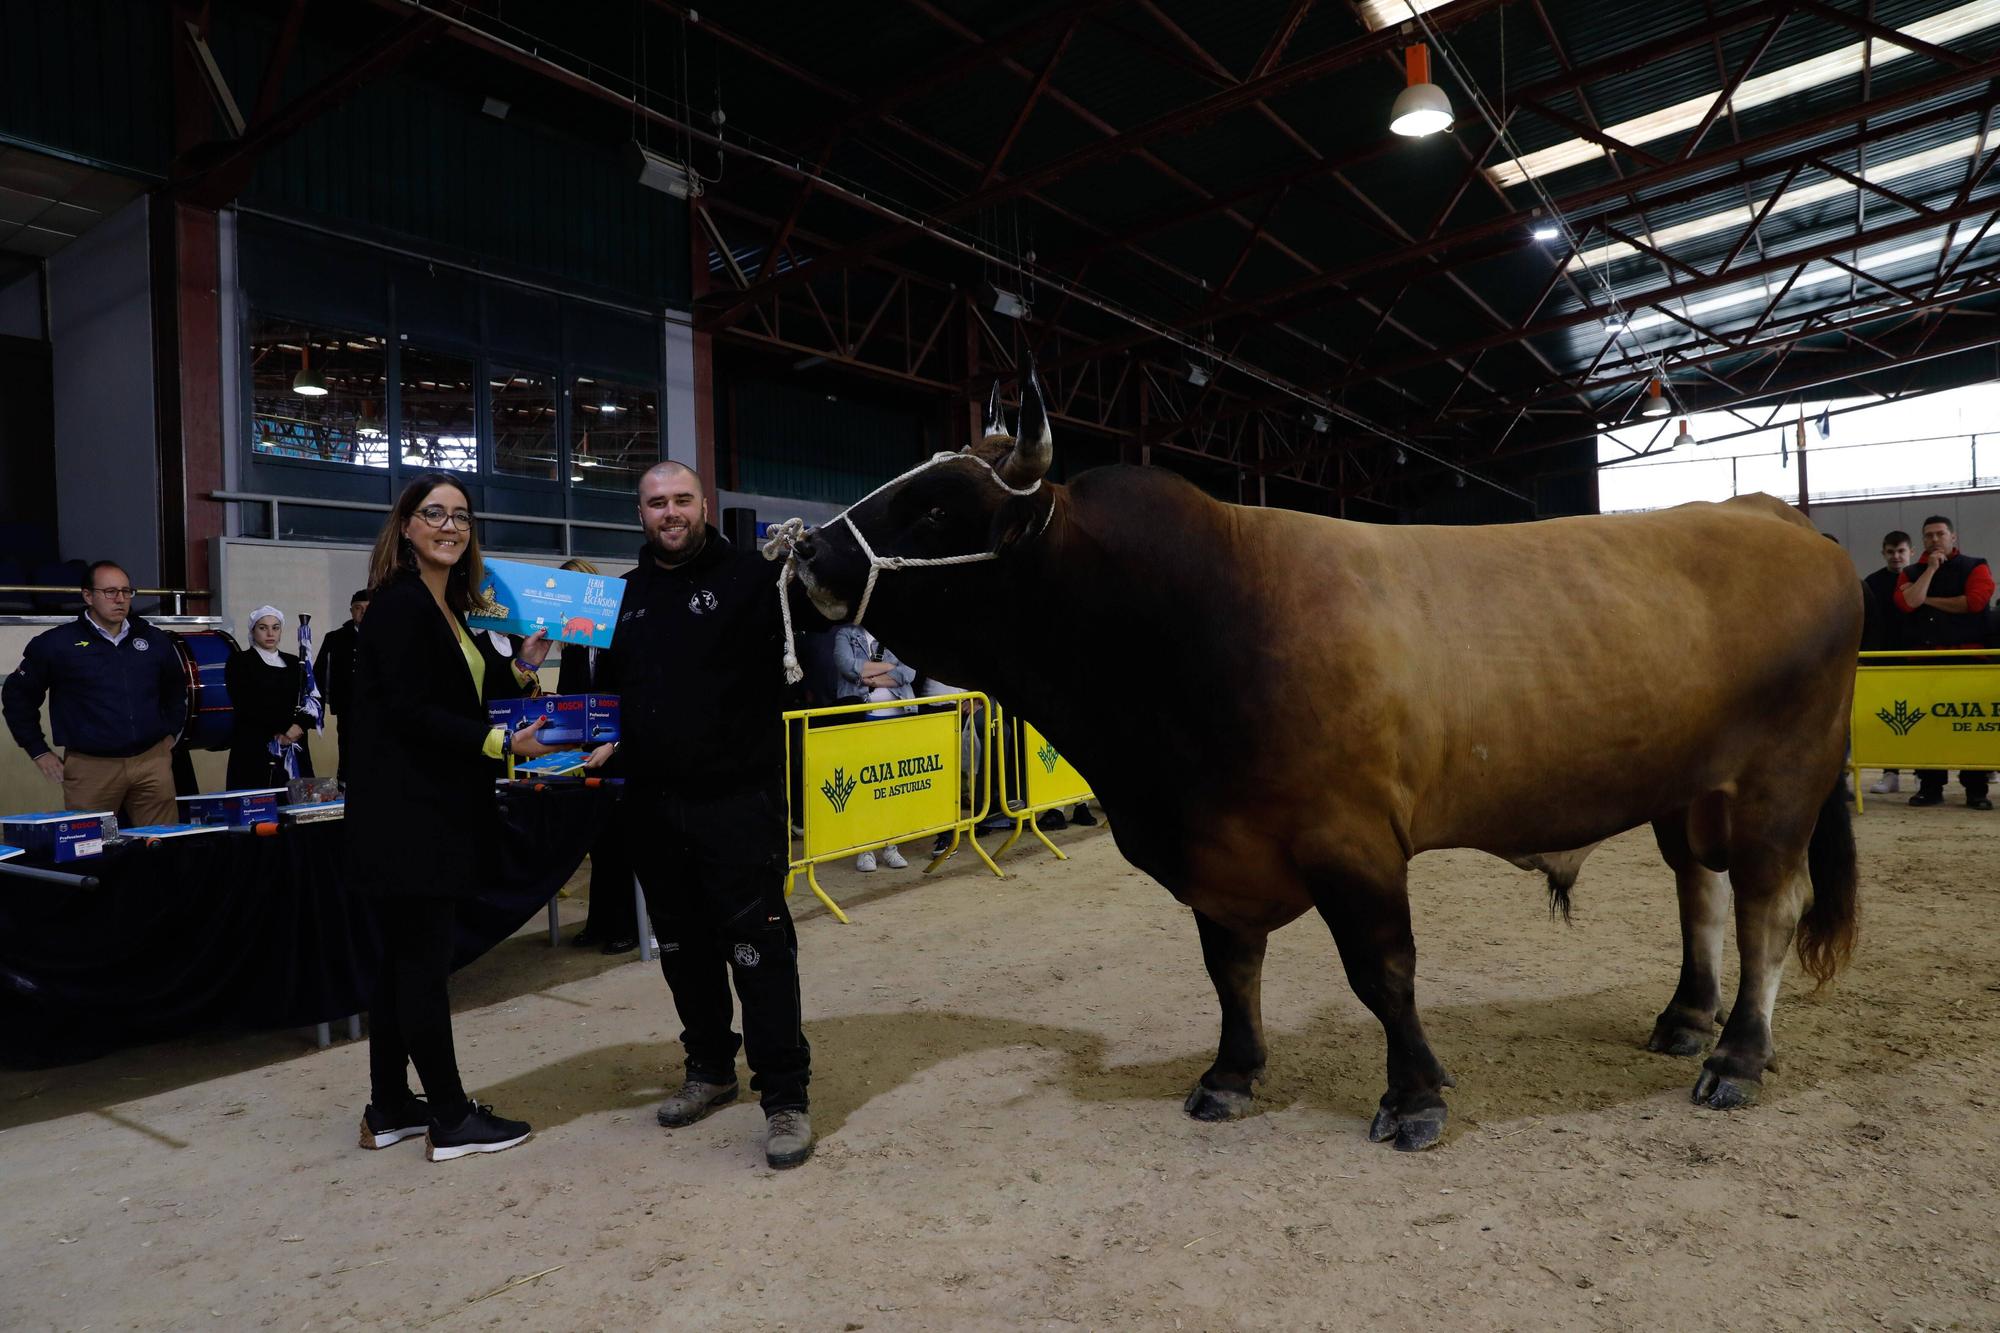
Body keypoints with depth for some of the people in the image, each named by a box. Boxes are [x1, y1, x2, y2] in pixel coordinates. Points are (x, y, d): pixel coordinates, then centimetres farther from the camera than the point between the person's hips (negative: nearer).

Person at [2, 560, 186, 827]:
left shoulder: (155, 640, 10)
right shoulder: (56, 644, 1)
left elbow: (176, 690, 26)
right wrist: (38, 751, 6)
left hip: (153, 761, 2)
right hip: (91, 766, -2)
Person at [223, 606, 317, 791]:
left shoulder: (294, 663, 16)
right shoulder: (239, 661, 5)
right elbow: (246, 706, -6)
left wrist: (299, 726, -12)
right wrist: (281, 730, -8)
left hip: (293, 751, 3)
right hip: (254, 751, -3)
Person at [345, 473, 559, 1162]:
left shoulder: (448, 607, 15)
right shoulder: (399, 603, -13)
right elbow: (409, 710, -20)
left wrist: (522, 666, 9)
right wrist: (503, 742, -21)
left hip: (435, 812, 10)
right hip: (409, 812, -10)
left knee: (405, 957, 14)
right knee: (424, 960, -2)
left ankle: (389, 1110, 26)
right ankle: (452, 1120, 8)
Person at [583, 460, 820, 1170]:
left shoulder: (748, 575, -4)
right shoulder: (627, 594, 14)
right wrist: (610, 740, 11)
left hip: (738, 797, -6)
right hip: (652, 803, 6)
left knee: (758, 945, -5)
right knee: (683, 945, 16)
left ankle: (785, 1096, 5)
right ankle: (710, 1069, 33)